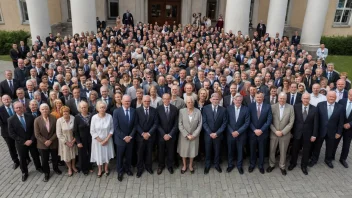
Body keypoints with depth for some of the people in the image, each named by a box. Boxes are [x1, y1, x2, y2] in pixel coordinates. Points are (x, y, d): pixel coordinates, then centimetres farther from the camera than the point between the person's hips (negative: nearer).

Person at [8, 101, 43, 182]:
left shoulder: (30, 117, -7)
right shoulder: (11, 120, -10)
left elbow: (34, 130, -4)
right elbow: (11, 133, -11)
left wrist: (31, 140, -15)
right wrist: (24, 141, -16)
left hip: (32, 141, 1)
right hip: (20, 143, -1)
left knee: (35, 156, 17)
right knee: (22, 158, 15)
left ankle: (38, 167, 43)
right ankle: (24, 172, 37)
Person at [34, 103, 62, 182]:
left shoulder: (53, 118, -11)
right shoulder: (37, 120, -12)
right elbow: (37, 134, -10)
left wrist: (50, 140, -14)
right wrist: (45, 141, -15)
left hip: (53, 143, 1)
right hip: (42, 144, -1)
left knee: (55, 158, 18)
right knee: (44, 160, 11)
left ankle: (56, 168, 46)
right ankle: (46, 173, 32)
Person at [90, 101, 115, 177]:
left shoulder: (109, 116, -13)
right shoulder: (94, 117, -15)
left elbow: (112, 129, -7)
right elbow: (92, 131, -10)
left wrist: (106, 139, -13)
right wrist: (100, 140, -12)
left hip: (107, 140, 1)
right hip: (97, 140, 0)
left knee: (107, 154, 15)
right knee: (98, 155, 14)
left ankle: (106, 169, 40)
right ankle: (100, 170, 38)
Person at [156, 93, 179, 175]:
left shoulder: (175, 109, -4)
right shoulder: (158, 109, -6)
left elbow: (176, 124, -4)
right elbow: (157, 124, -6)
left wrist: (170, 134, -11)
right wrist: (164, 134, -13)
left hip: (171, 135, 0)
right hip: (161, 135, 0)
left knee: (171, 152, 13)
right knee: (161, 151, 13)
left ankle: (170, 165, 35)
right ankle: (161, 166, 35)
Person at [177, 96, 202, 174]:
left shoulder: (198, 112, -6)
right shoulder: (182, 111, -8)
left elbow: (200, 125, -5)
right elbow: (180, 125, -8)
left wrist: (193, 135, -12)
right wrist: (187, 135, -13)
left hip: (194, 136, 0)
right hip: (184, 136, 0)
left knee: (193, 151, 12)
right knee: (183, 151, 12)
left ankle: (190, 166, 35)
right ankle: (184, 165, 34)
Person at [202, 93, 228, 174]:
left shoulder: (223, 109, -5)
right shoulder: (205, 108, -7)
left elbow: (224, 123, -5)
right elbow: (204, 122, -7)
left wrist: (217, 133, -13)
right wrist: (210, 133, -14)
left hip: (218, 134, 1)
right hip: (208, 134, 0)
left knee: (217, 151, 14)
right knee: (208, 150, 12)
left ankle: (217, 164, 34)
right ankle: (207, 165, 31)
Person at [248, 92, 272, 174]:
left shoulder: (268, 106, -4)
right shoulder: (250, 106, -3)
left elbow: (269, 120, -7)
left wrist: (261, 130, -14)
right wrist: (254, 130, -14)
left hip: (263, 133, 0)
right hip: (252, 132, 0)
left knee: (262, 150, 13)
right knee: (252, 150, 13)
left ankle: (261, 165, 30)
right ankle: (252, 164, 31)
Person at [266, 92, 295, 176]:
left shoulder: (290, 108, -6)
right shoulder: (273, 107, -7)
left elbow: (291, 122, -7)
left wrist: (282, 132, -13)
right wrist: (275, 131, -13)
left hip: (285, 134, 0)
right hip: (274, 133, 1)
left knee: (283, 151, 13)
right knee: (272, 150, 12)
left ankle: (282, 166, 33)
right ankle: (272, 165, 33)